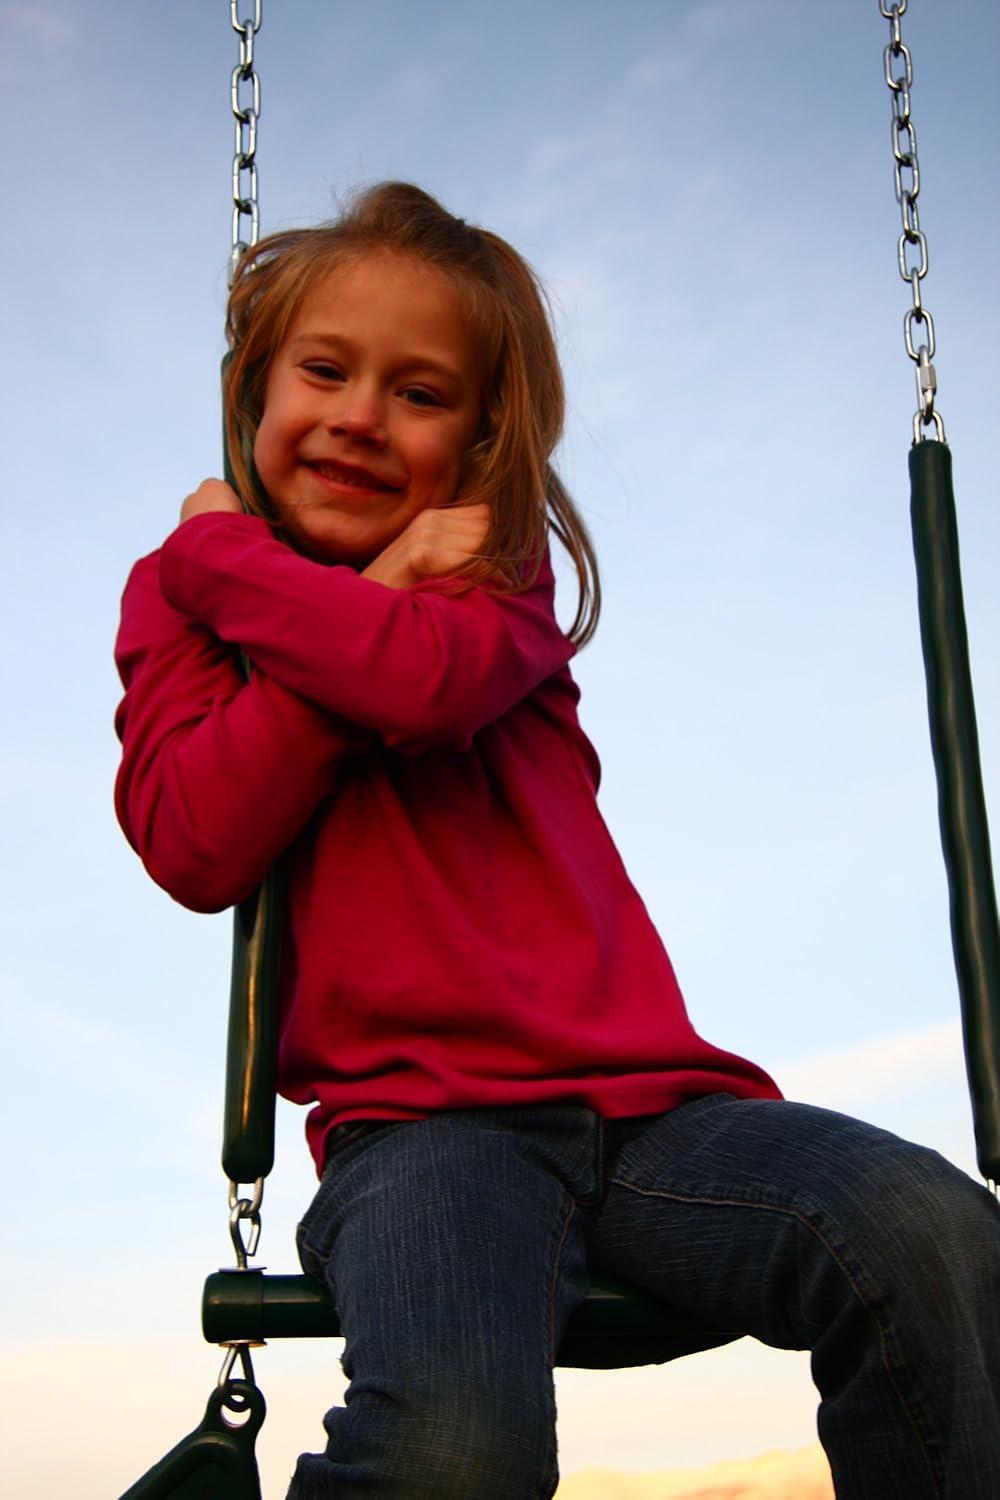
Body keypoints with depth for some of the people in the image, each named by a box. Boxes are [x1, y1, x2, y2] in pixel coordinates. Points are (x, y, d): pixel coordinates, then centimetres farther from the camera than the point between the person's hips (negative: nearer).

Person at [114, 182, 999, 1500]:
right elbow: (200, 847, -4)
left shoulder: (497, 567, 18)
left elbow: (436, 676, -10)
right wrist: (377, 594, -2)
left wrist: (219, 548, 4)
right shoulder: (182, 602, 17)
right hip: (418, 1112, -2)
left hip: (644, 1091, 2)